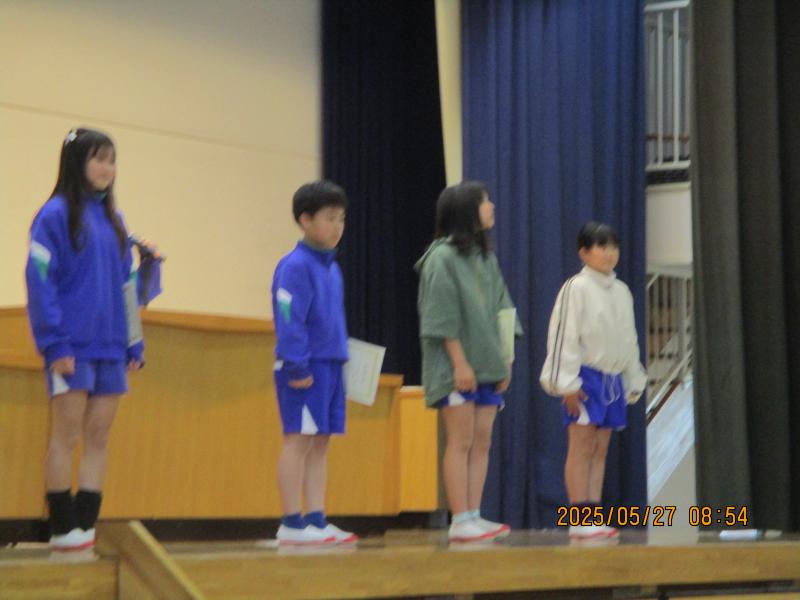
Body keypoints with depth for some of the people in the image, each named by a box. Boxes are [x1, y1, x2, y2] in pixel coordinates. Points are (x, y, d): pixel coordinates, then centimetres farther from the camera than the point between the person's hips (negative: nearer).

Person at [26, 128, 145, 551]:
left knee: (99, 438, 6)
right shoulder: (56, 214, -6)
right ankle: (63, 528, 4)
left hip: (110, 347, 6)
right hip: (72, 347, -6)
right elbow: (40, 281, -10)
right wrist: (55, 343, -16)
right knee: (67, 436, -2)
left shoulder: (112, 218, 13)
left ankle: (87, 524, 11)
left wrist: (134, 344, 11)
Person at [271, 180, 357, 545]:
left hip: (331, 365, 9)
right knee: (299, 440, -4)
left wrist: (341, 359, 18)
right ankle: (292, 524, 0)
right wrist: (297, 367, -20)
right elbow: (289, 321, -17)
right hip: (304, 369, -8)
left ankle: (316, 521, 13)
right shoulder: (295, 266, -12)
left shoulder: (332, 268, 15)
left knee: (320, 444, 9)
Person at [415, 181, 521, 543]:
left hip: (487, 363, 7)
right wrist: (460, 362, -17)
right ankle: (460, 522, -5)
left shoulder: (486, 258, 15)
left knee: (482, 442, 5)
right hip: (456, 366, -7)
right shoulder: (443, 257, -8)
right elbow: (443, 317, -12)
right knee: (461, 441, -7)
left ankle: (474, 517, 7)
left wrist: (504, 360, 10)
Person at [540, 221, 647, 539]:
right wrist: (568, 384, -16)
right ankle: (579, 519, -5)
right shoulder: (576, 288, -9)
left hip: (613, 378, 7)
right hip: (586, 376, -7)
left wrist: (634, 381, 17)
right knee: (581, 448, -6)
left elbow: (629, 340, 19)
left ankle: (594, 517, 9)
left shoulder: (621, 291, 13)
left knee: (600, 450, 7)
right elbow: (564, 337, -12)